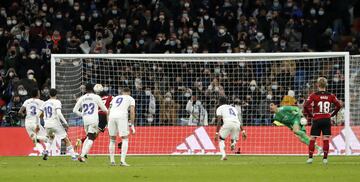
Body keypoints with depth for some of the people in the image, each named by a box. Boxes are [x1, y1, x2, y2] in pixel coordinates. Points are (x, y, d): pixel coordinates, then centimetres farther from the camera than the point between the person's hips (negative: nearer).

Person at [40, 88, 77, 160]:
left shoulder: (45, 103, 13)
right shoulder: (56, 102, -4)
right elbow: (59, 113, -18)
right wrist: (65, 123, -14)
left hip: (47, 125, 5)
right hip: (56, 124, -5)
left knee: (51, 137, 34)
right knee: (66, 139, 4)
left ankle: (46, 151, 13)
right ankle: (73, 156, -3)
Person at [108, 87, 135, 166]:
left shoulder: (115, 98, 30)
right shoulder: (130, 99, 19)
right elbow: (132, 112, 6)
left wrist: (108, 122, 27)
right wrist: (132, 125, 7)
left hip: (112, 116, 4)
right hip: (122, 117, -4)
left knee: (112, 139, 16)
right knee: (125, 139, 3)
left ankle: (112, 160, 14)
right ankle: (122, 160, -10)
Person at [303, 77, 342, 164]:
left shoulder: (313, 95, -6)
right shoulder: (331, 96, 1)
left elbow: (306, 106, -13)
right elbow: (338, 105, 1)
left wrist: (310, 115, 0)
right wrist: (332, 114, 12)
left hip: (317, 120, -2)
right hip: (327, 120, 2)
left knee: (312, 139, 6)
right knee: (326, 139, 5)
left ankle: (310, 157, 4)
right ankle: (325, 158, 2)